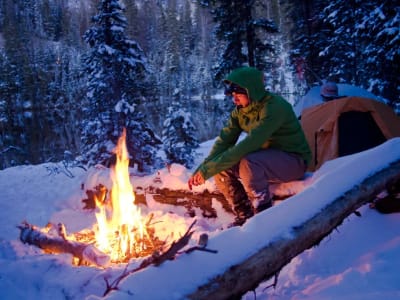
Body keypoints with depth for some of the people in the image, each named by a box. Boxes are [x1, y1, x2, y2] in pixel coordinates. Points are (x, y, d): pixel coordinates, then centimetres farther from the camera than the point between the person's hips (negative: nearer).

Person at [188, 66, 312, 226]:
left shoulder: (274, 107, -27)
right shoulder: (240, 110, -1)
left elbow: (249, 144, -34)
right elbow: (225, 140, -4)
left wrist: (209, 169, -33)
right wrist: (201, 170, -19)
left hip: (294, 161, -8)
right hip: (266, 158, 8)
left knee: (248, 163, -35)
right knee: (221, 167, -10)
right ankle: (244, 216, 2)